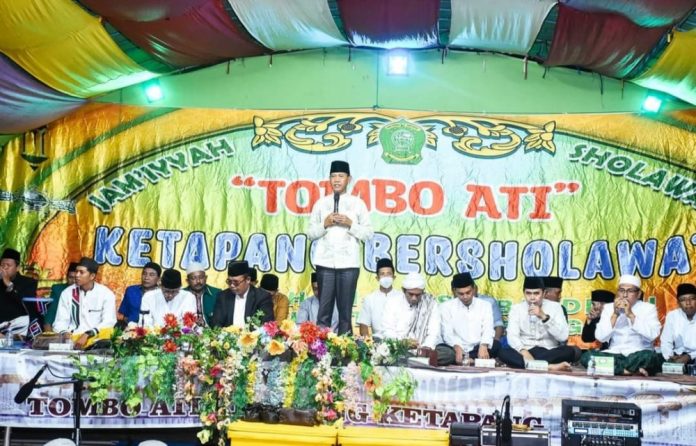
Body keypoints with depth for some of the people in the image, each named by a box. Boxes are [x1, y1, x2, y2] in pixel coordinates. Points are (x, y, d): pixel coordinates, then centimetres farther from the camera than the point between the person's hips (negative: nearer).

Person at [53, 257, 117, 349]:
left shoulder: (106, 294, -1)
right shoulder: (67, 293, 8)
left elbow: (108, 323, -10)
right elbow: (60, 321, 5)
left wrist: (87, 335, -24)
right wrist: (65, 334, -17)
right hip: (73, 339, 3)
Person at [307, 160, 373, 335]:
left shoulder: (358, 203, 6)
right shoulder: (321, 203, 9)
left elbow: (368, 234, 4)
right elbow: (310, 233, 10)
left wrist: (350, 224, -10)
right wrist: (324, 224, -7)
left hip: (349, 263, -1)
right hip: (325, 263, 1)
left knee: (345, 310, 2)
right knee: (324, 309, 2)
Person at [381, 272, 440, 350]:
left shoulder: (431, 303, 1)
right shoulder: (393, 301, 1)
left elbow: (434, 332, -4)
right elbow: (388, 332, -3)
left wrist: (427, 347, -24)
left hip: (421, 350, 0)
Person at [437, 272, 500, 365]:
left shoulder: (485, 305, 8)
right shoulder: (447, 306, 5)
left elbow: (488, 330, -5)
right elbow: (447, 333, -6)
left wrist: (483, 346, -29)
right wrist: (457, 348, -28)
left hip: (478, 349, 1)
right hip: (455, 349, -1)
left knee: (496, 345, -29)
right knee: (437, 353, -33)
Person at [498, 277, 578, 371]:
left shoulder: (554, 306, 3)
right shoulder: (516, 308, 4)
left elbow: (563, 337, -9)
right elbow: (512, 336, -10)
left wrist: (544, 317, -19)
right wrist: (523, 350, -30)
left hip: (549, 352, 0)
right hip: (525, 352, 0)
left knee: (571, 351, -30)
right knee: (502, 352, -31)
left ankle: (528, 363, -32)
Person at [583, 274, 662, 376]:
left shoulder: (648, 308, 4)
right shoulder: (609, 307, 9)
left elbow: (652, 335, -14)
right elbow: (600, 337, -2)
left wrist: (630, 315, -16)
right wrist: (615, 314, -10)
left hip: (638, 355, -3)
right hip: (614, 355, 3)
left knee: (649, 357, -37)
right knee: (586, 356, -25)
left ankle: (616, 369, -18)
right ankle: (632, 371, -24)